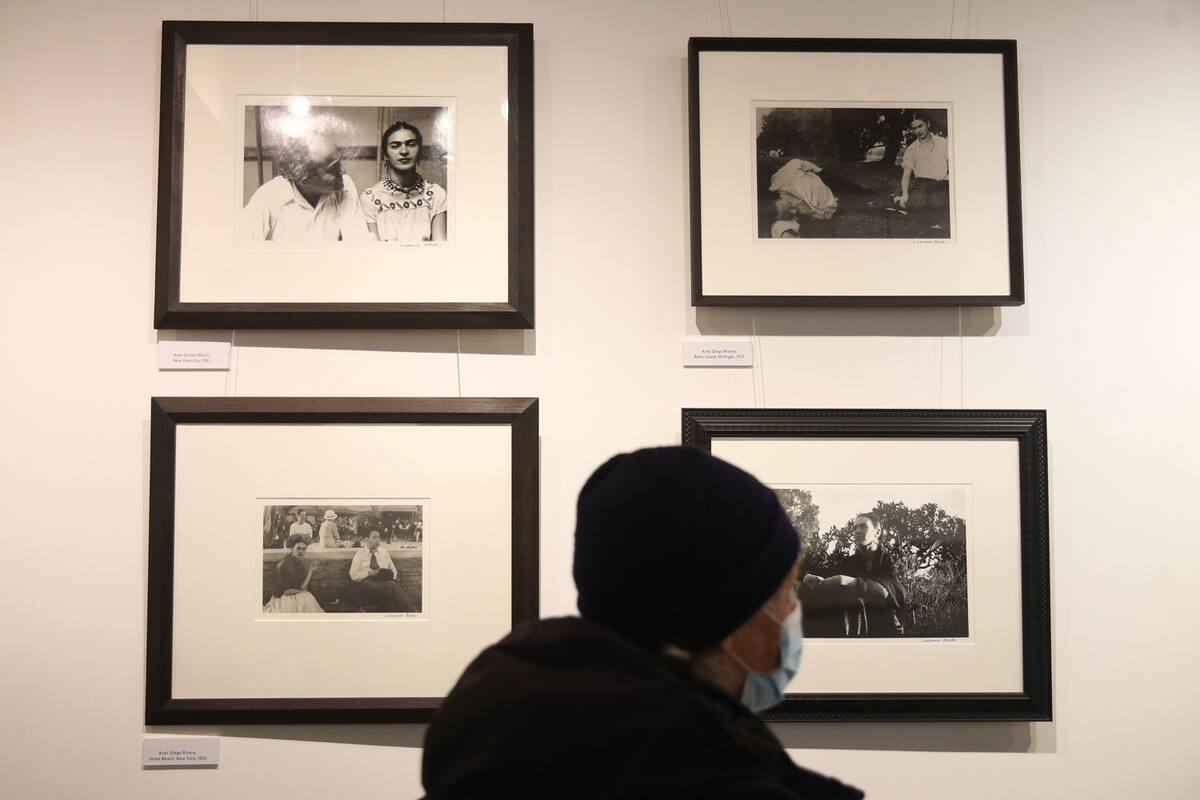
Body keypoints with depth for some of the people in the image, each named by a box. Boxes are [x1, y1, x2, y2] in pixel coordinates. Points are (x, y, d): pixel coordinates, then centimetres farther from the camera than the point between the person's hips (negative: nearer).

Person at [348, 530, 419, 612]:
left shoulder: (384, 552, 21)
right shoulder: (360, 554, 11)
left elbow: (393, 571, 21)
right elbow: (353, 575, 1)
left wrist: (389, 575, -3)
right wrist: (370, 573, -12)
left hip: (384, 581, 3)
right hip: (366, 583, -3)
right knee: (391, 586, -36)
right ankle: (412, 609, -38)